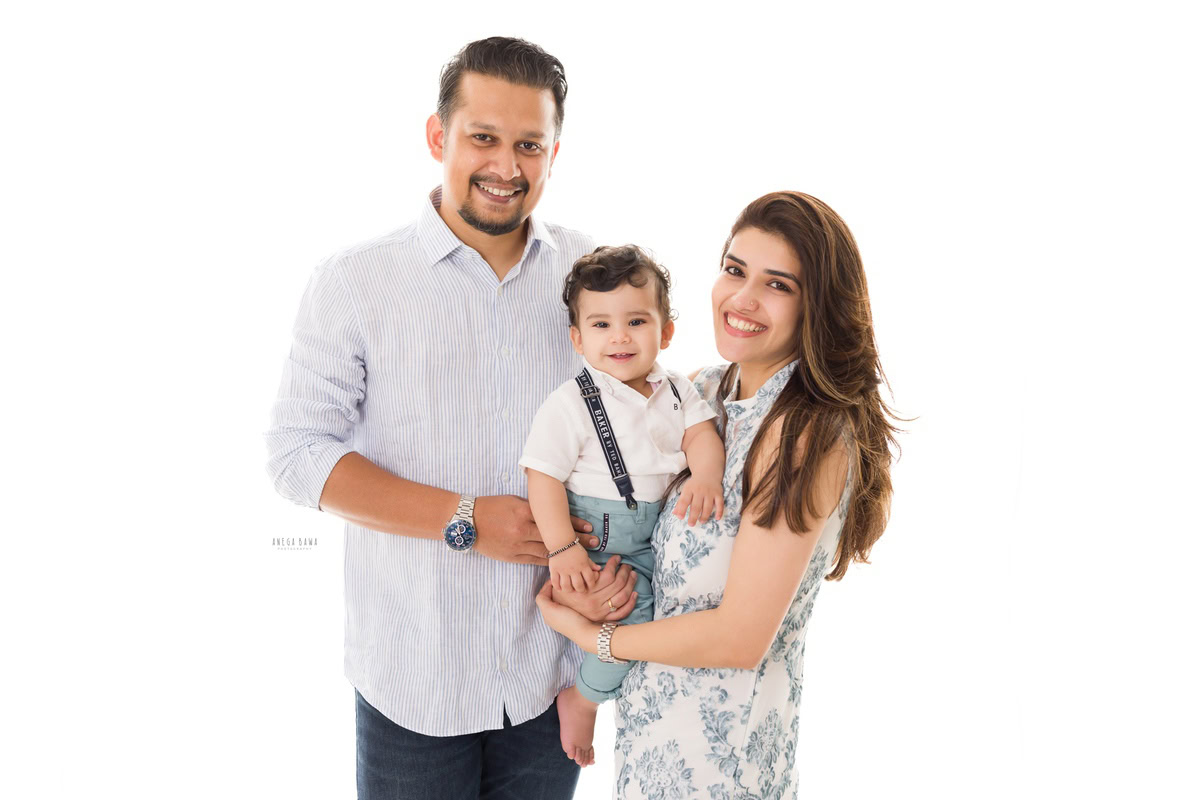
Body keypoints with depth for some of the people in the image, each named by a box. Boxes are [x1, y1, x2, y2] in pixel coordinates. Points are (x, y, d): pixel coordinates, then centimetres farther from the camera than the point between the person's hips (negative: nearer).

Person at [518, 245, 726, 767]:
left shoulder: (676, 391, 6)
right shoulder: (570, 404, -12)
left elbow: (700, 433, -3)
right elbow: (544, 476, -14)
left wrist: (705, 476, -25)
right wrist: (562, 548, -22)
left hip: (655, 536, 6)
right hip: (596, 540, -6)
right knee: (634, 611, -20)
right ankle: (581, 700, 6)